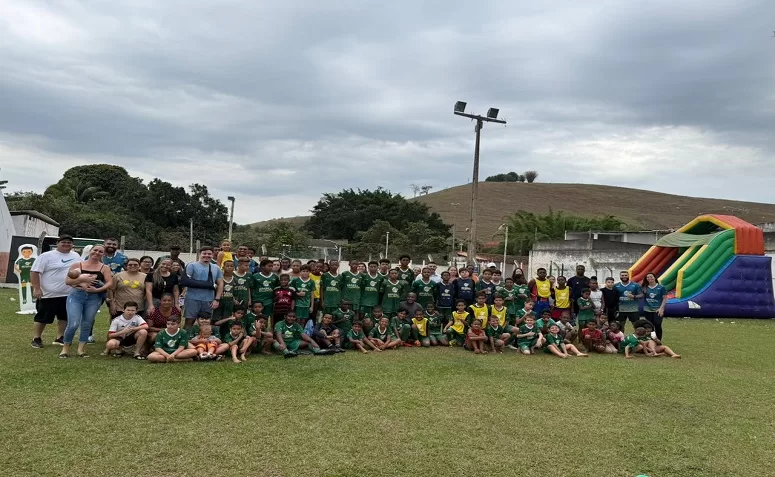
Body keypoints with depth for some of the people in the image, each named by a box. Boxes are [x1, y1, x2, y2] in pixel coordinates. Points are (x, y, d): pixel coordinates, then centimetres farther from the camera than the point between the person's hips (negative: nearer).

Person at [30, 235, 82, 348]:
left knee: (64, 317, 10)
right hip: (48, 295, -5)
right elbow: (34, 272, -11)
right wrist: (36, 289, -17)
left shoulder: (76, 256, 9)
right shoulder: (46, 256, -7)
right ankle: (36, 339, 15)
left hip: (68, 295, 5)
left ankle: (60, 338, 22)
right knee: (42, 318, 3)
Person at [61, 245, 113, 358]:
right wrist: (83, 278, -15)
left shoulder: (104, 268, 5)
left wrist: (97, 290, -18)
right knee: (73, 324, -10)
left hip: (94, 298, 1)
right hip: (76, 295, -1)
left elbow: (110, 283, -4)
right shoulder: (77, 265, 4)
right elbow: (67, 281, -1)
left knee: (87, 324, 5)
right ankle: (65, 348, 8)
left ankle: (81, 349, 17)